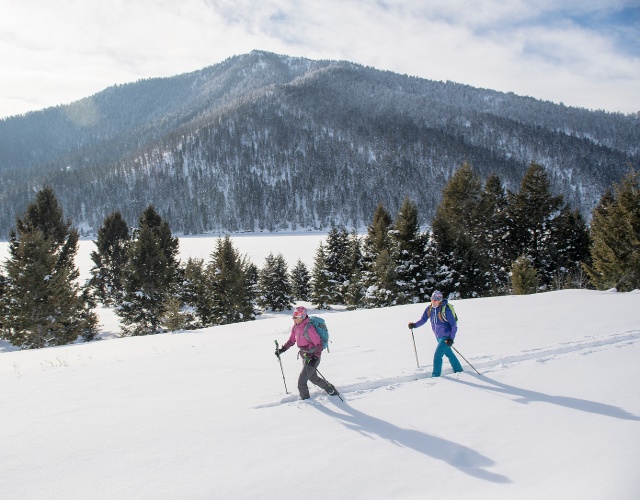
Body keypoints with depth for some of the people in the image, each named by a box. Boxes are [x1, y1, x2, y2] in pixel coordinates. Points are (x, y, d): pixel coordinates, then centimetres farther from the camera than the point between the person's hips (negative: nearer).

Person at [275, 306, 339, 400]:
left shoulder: (309, 328, -26)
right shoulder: (295, 327, -1)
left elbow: (319, 344, -23)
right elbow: (292, 340, 13)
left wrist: (315, 359, -28)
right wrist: (282, 349, 2)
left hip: (313, 357, -9)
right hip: (305, 357, 9)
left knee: (301, 381, -8)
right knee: (313, 378, 23)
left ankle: (305, 399, 13)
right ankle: (331, 390, 42)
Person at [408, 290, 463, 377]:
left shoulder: (445, 310, -23)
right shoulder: (429, 308, -5)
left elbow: (454, 325, -17)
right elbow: (423, 319, 3)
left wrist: (451, 338, -21)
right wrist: (414, 325, -15)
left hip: (446, 337, -7)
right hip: (438, 337, 7)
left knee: (437, 355, -12)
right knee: (449, 354, 23)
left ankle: (436, 375, -1)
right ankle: (458, 369, 41)